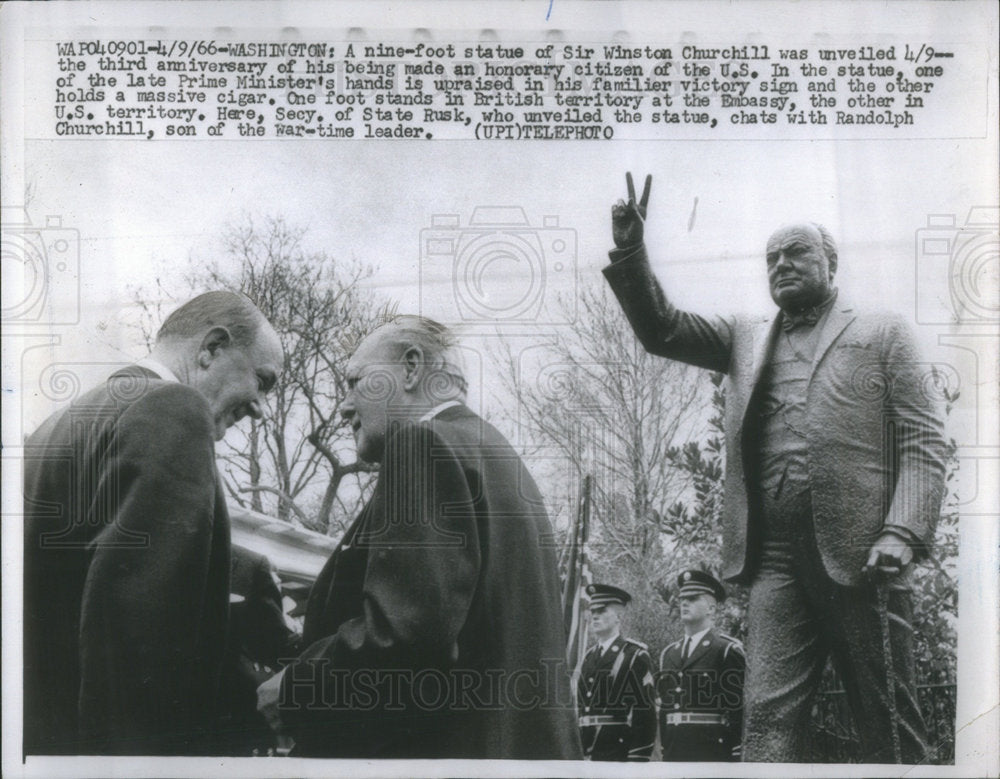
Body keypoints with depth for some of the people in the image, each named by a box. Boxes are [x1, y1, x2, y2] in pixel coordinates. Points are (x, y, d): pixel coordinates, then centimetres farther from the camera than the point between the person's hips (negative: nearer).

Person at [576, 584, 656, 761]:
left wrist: (638, 758, -15)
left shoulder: (635, 655, -3)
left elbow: (645, 709, -9)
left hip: (620, 753, -6)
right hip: (587, 753, 6)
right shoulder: (589, 657, 16)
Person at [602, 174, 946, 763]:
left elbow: (923, 443, 2)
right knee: (770, 714, -6)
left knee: (889, 723, 3)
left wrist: (903, 533, -12)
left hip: (860, 554, -2)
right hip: (777, 560, 3)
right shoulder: (747, 339, 22)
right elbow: (661, 329, 12)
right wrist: (631, 249, -2)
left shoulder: (882, 333, 10)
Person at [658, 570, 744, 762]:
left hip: (713, 752, -5)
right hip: (674, 753, 6)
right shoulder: (668, 653, 16)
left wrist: (737, 757, -12)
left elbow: (739, 706, -7)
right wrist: (664, 749, 14)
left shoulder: (729, 651, -2)